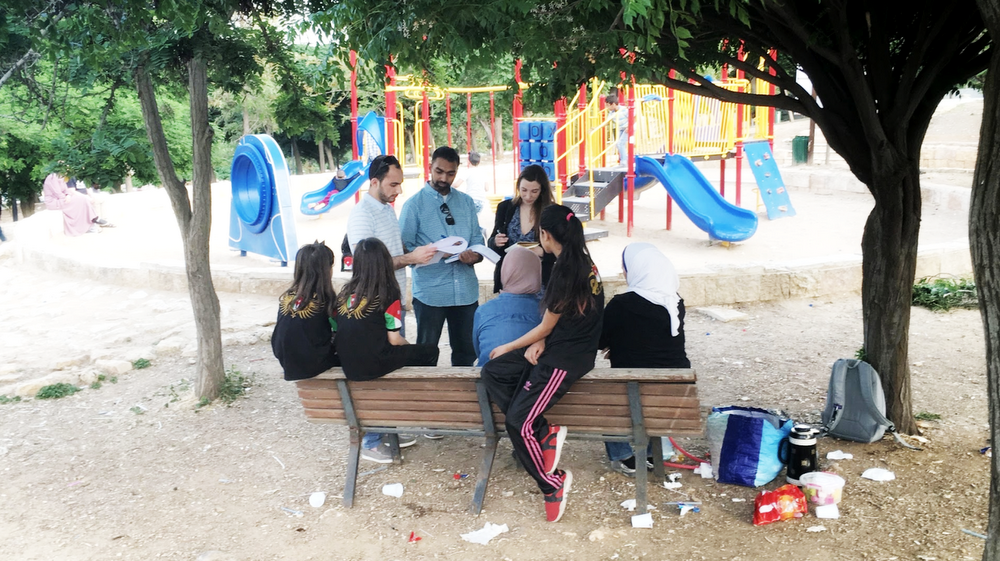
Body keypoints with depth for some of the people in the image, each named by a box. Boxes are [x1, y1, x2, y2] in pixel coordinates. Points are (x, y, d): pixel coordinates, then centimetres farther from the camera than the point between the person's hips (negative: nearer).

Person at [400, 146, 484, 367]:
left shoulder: (466, 202, 12)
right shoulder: (414, 204, 0)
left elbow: (477, 239, 10)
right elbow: (403, 249, -3)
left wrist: (474, 255, -13)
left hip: (466, 290, 4)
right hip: (430, 292, -3)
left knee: (467, 352, 11)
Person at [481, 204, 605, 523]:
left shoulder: (566, 271, -22)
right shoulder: (582, 263, 6)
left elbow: (546, 328, -12)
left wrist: (508, 348, 2)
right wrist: (540, 342, -5)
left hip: (567, 358, -10)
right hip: (558, 346, 10)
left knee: (517, 421, -8)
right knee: (491, 373, 2)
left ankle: (553, 482, 9)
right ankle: (545, 434, 0)